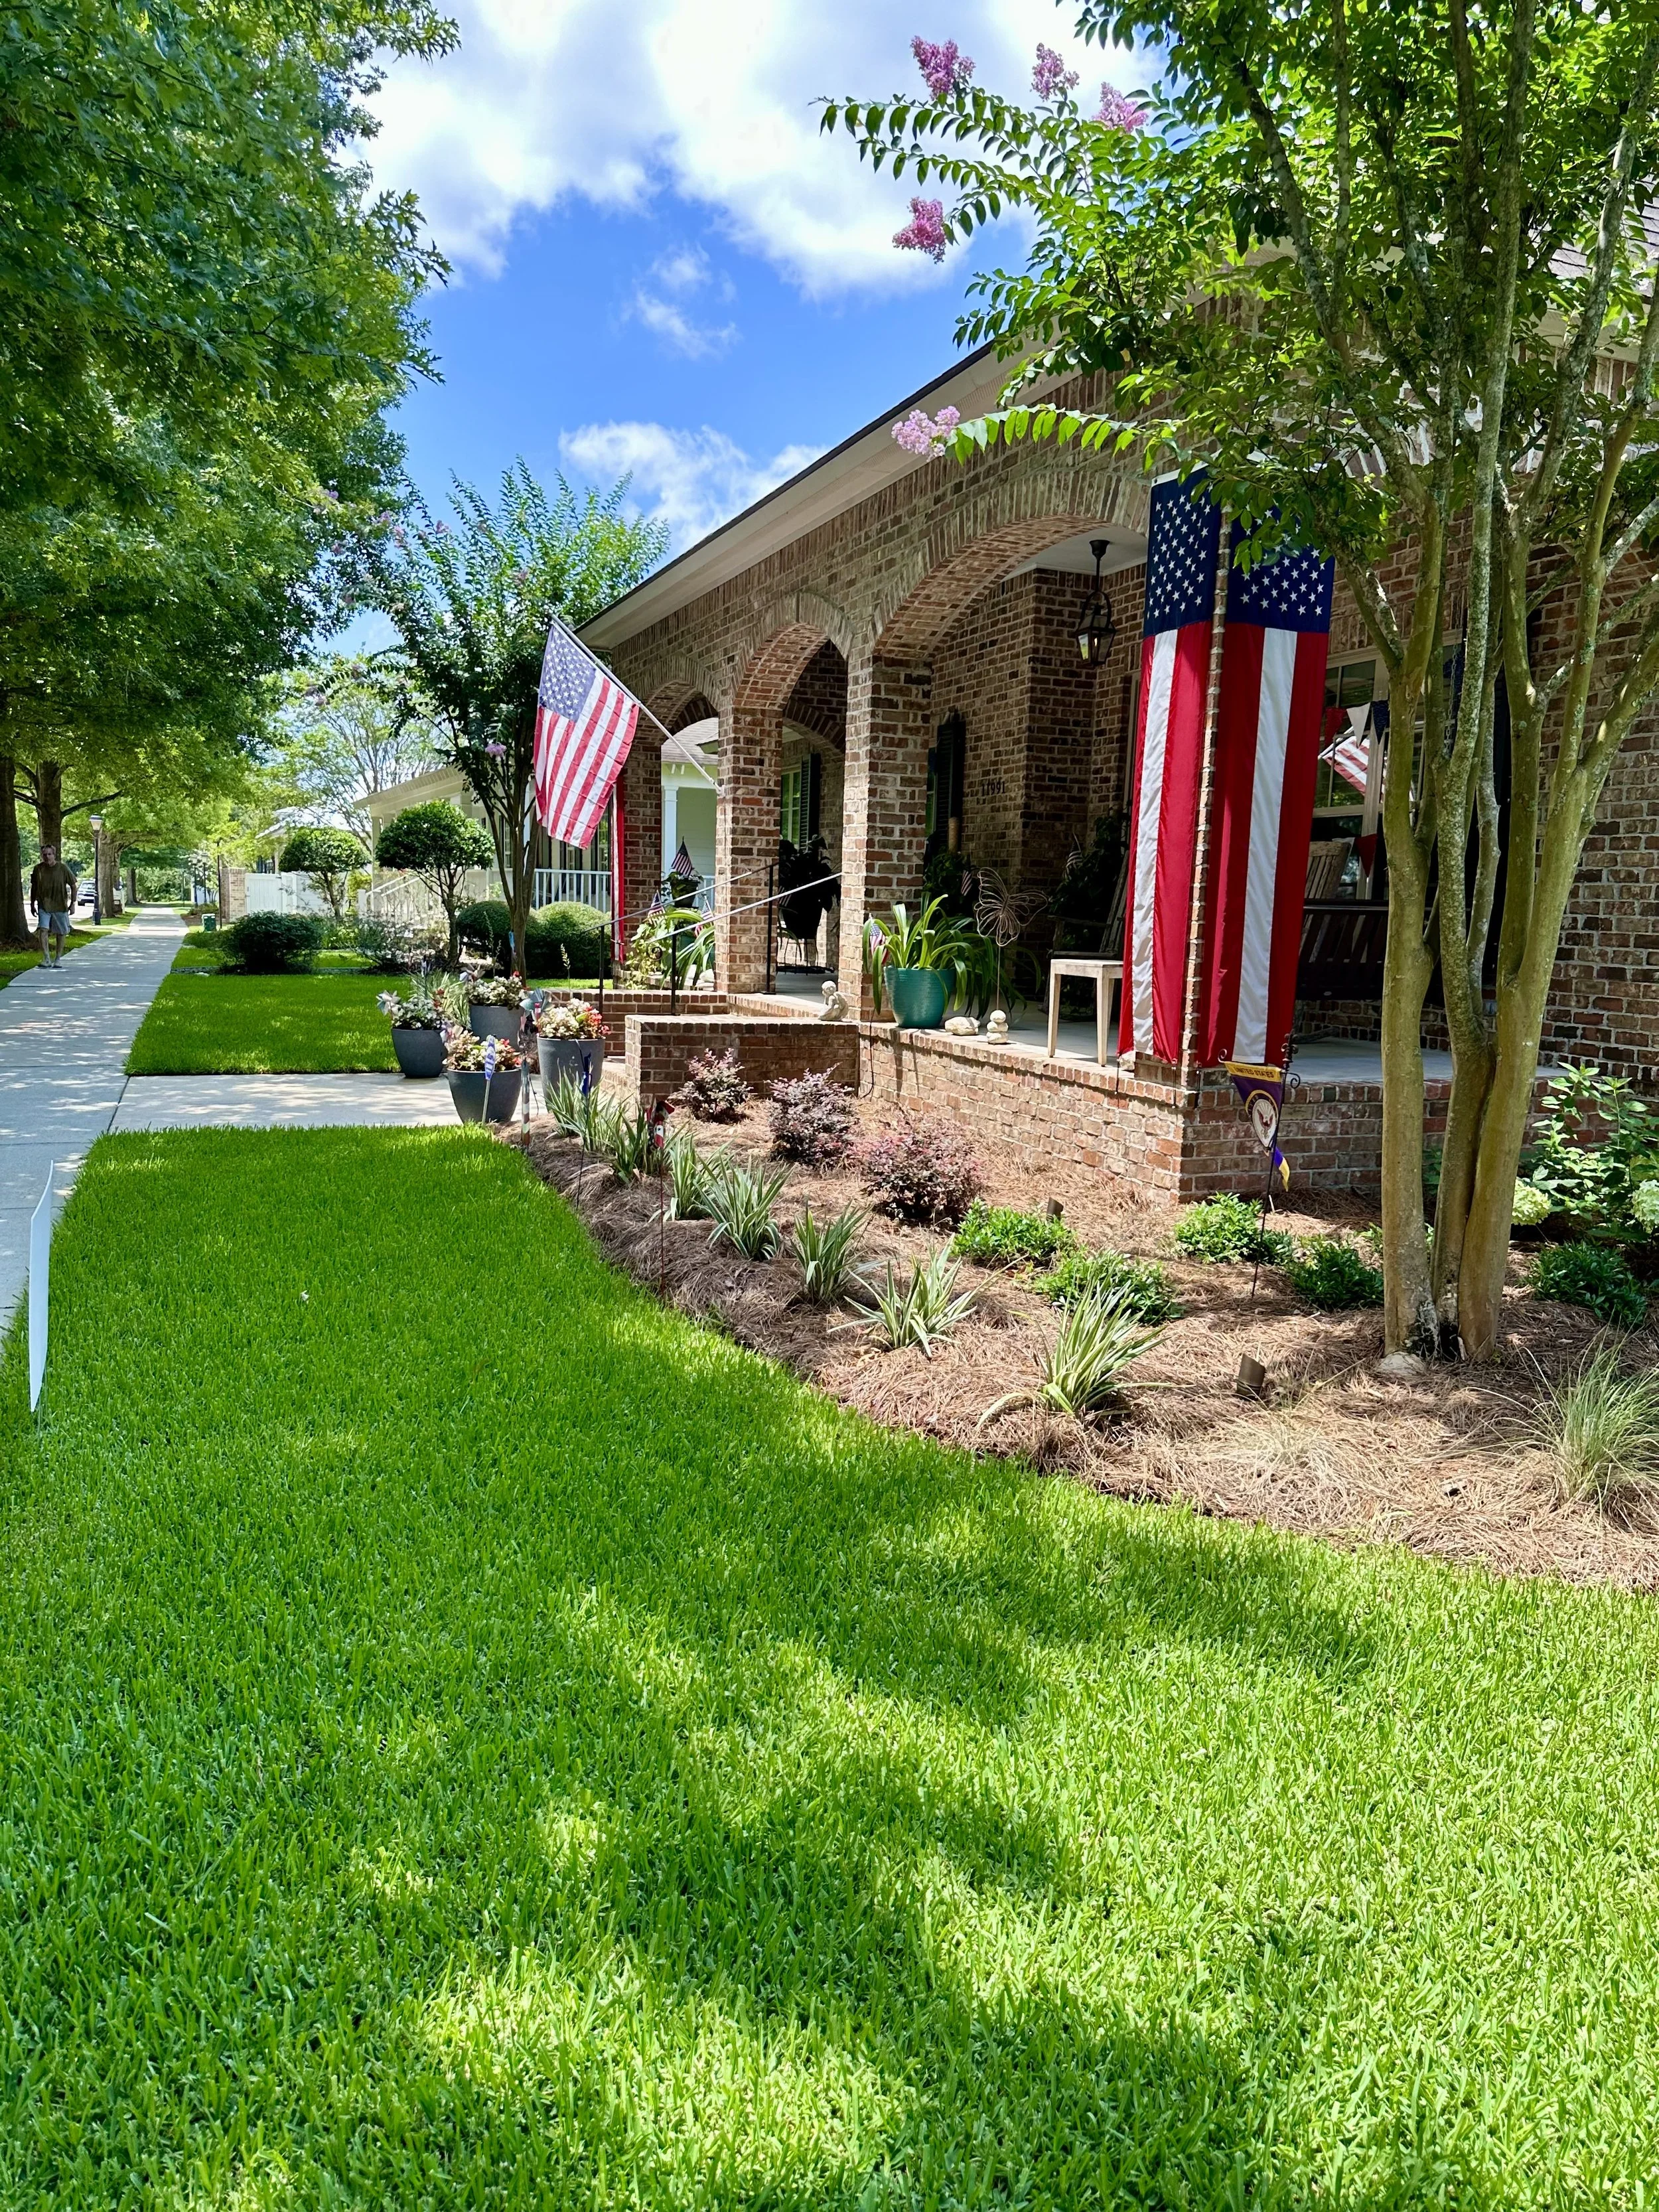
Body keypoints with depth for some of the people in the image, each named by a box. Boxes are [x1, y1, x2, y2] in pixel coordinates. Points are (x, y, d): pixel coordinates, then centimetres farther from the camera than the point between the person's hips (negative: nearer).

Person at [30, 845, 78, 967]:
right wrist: (32, 904, 14)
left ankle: (57, 960, 21)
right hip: (44, 906, 1)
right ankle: (47, 960, -15)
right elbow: (34, 887, 13)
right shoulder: (38, 869, 0)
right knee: (43, 930, -16)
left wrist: (73, 904, -3)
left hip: (60, 906, -1)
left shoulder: (63, 868, -6)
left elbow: (73, 886, 1)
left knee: (61, 933, 6)